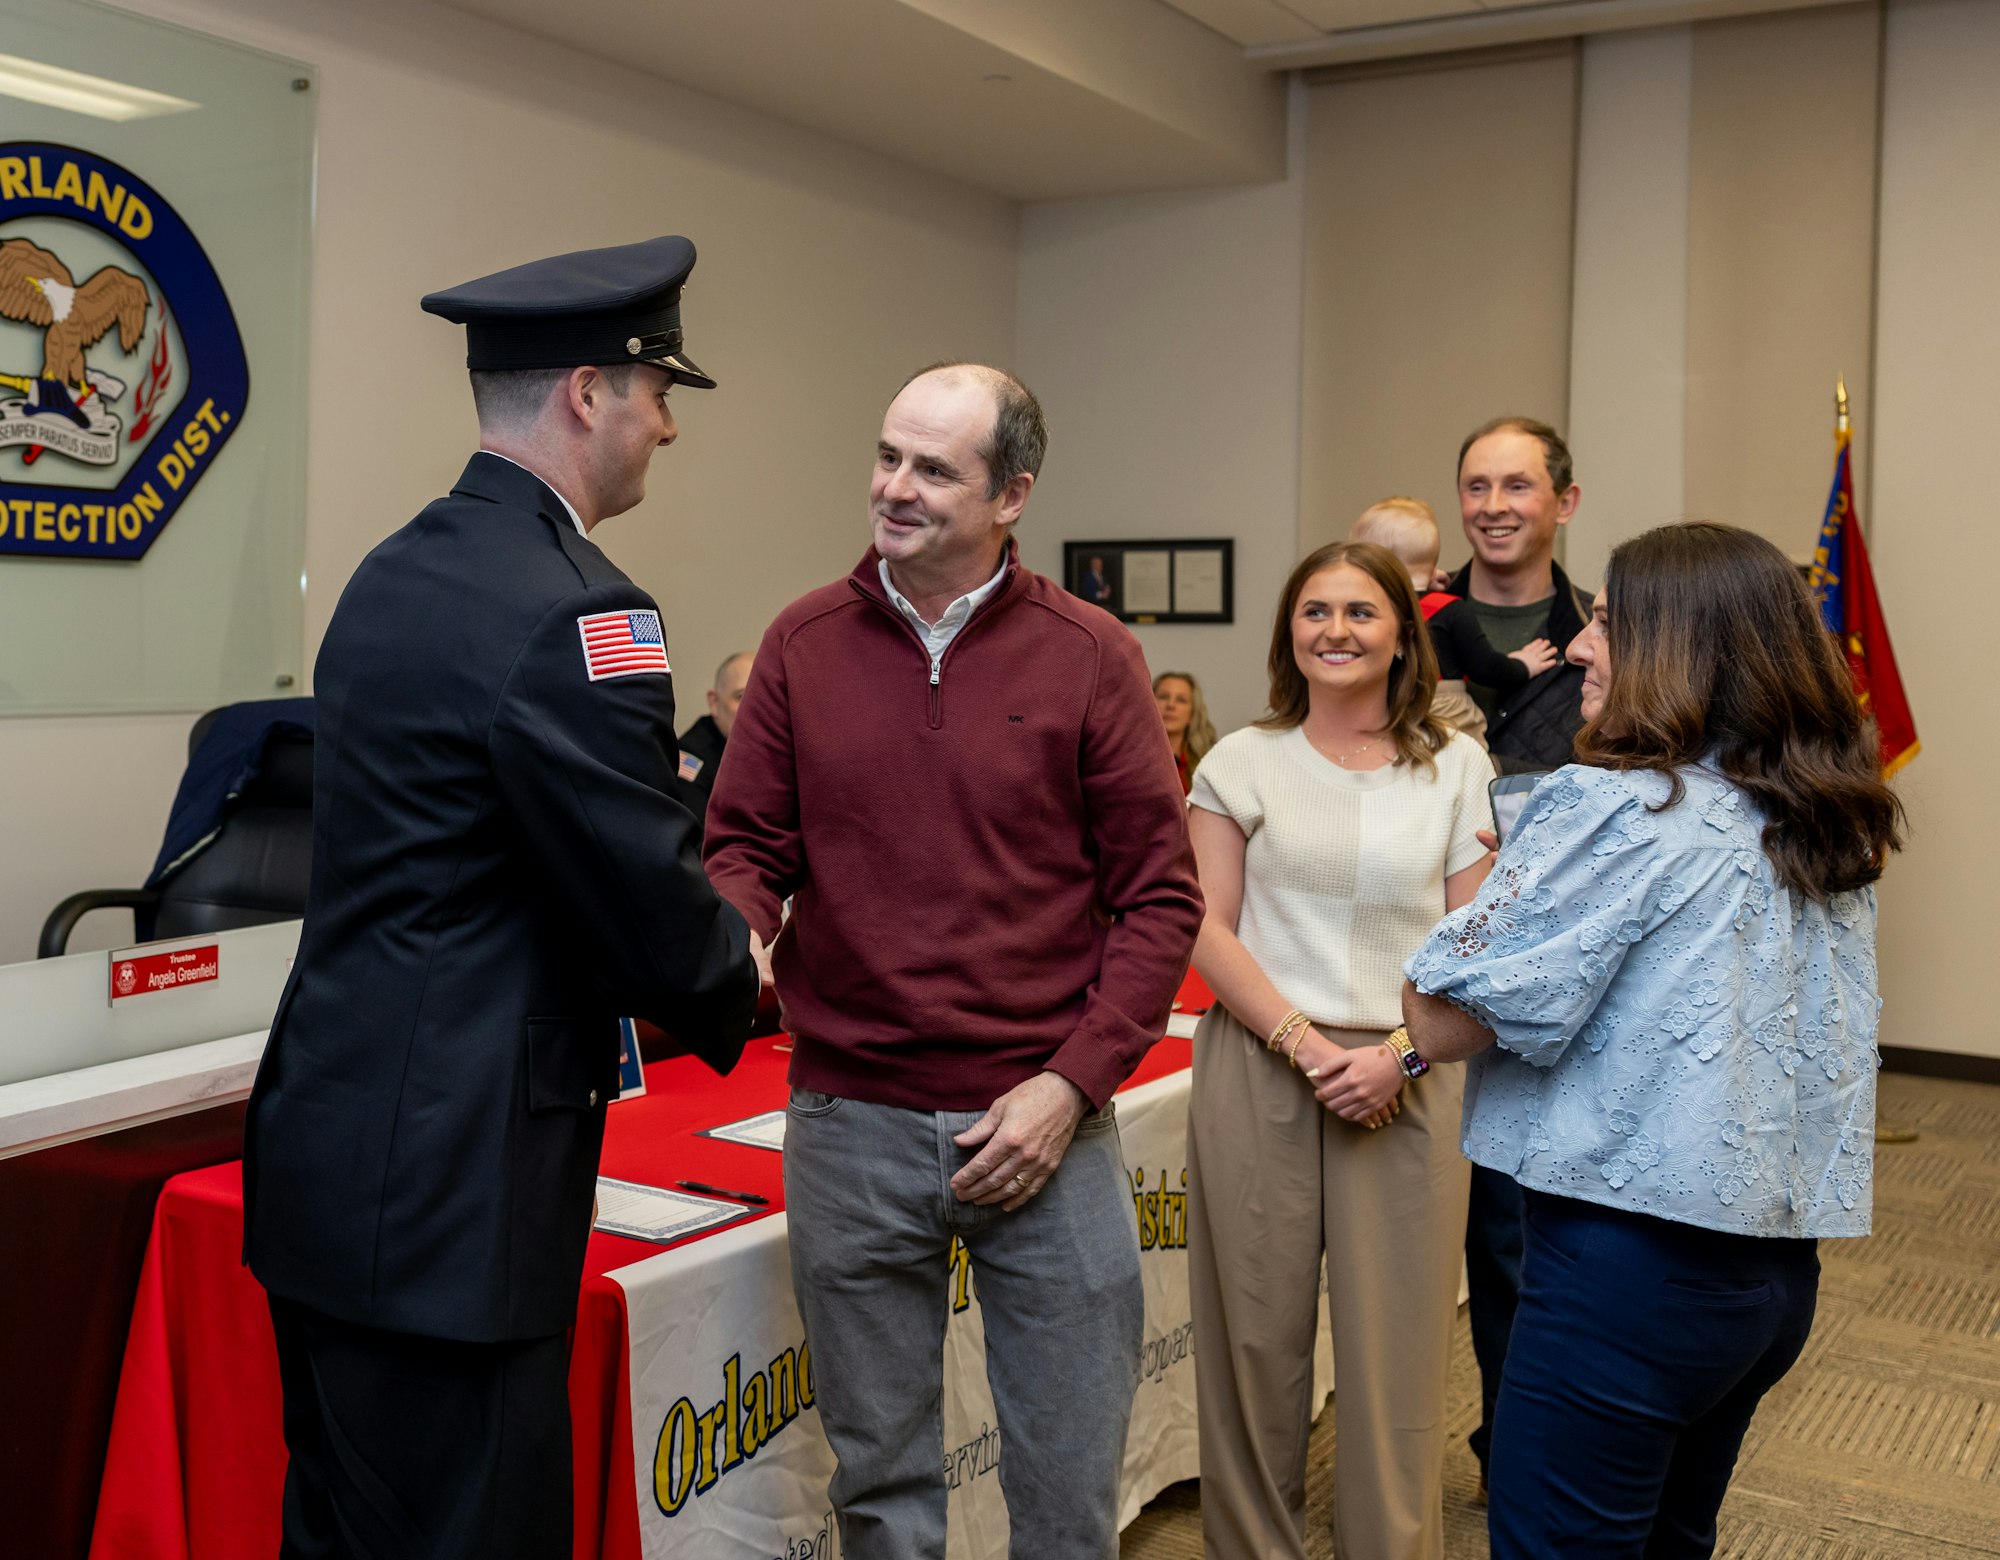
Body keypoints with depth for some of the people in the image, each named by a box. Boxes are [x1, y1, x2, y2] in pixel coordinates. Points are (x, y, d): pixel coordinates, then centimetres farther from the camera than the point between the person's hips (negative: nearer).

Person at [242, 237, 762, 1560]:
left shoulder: (394, 573, 10)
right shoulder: (575, 614, -18)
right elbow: (658, 910, -16)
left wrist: (705, 946, 15)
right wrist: (741, 970, 7)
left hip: (325, 1151, 10)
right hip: (446, 1192, -9)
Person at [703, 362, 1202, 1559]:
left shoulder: (1088, 656, -3)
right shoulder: (805, 643, 2)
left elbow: (1160, 895, -3)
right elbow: (749, 847, 5)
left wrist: (1071, 1084, -10)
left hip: (1043, 1123, -1)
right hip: (849, 1122, 1)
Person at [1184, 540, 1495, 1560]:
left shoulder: (1457, 768, 7)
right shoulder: (1242, 762, 6)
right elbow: (1207, 928, 0)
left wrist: (1397, 1055, -10)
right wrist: (1302, 1041, -11)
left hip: (1404, 1085, 0)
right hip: (1259, 1070, 0)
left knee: (1394, 1344, 3)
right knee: (1257, 1332, 6)